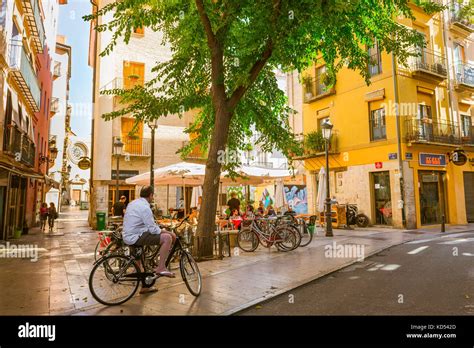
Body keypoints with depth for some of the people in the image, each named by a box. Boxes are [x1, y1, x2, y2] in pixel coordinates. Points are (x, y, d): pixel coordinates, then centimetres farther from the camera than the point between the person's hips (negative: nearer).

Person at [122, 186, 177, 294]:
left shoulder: (133, 203, 14)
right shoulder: (145, 207, -16)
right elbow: (153, 229, -18)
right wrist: (168, 232, -6)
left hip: (128, 236, 10)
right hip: (136, 237, -10)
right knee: (167, 237, -16)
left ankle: (144, 286, 37)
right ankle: (161, 268, -7)